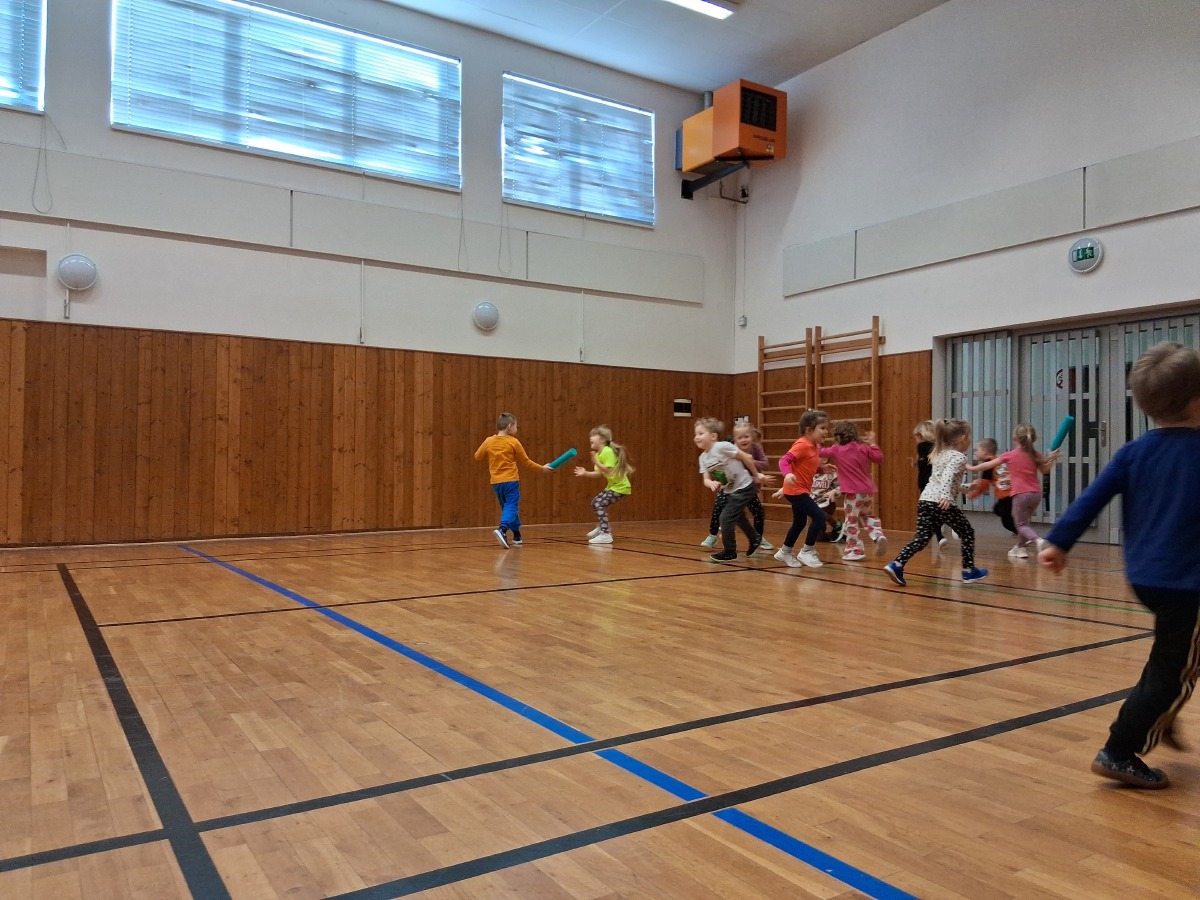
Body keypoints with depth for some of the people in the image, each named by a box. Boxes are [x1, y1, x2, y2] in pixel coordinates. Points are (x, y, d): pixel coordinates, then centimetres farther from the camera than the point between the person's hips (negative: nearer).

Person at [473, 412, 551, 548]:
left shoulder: (489, 441, 2)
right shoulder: (513, 442, -6)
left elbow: (477, 456, 13)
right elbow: (525, 461, 1)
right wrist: (541, 467, 12)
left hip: (496, 482, 5)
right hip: (510, 481, -5)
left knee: (507, 507, 16)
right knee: (511, 507, -6)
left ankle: (517, 536, 21)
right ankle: (502, 529, -32)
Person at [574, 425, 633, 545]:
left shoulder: (607, 451, -22)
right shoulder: (599, 454, 8)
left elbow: (609, 471, -29)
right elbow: (600, 473, 3)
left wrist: (596, 462, -27)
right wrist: (585, 473, -7)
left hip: (620, 487, -11)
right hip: (612, 485, 11)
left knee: (600, 504, -21)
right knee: (595, 502, 19)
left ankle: (605, 535, -23)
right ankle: (602, 527, 40)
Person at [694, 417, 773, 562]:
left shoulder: (722, 447, -26)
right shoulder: (703, 457, -3)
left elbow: (747, 457, -19)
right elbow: (706, 479, -7)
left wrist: (756, 475, -10)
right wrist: (712, 483, -31)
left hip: (744, 487, -9)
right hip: (730, 491, 9)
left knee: (726, 517, -14)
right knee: (737, 517, 27)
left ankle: (729, 552, 4)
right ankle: (754, 539, 52)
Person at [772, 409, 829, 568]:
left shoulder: (813, 446, 9)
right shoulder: (802, 445, -19)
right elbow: (784, 460, -29)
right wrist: (788, 474, -44)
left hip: (801, 490, 10)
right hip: (796, 490, -10)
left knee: (800, 522, 20)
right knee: (819, 517, -15)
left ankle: (785, 552, 36)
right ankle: (807, 552, -3)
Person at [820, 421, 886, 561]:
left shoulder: (837, 450, -4)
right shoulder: (863, 448, 5)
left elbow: (821, 452, 7)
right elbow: (879, 457, 8)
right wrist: (872, 443, 19)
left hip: (853, 493, -5)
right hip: (869, 491, 5)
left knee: (852, 522, 5)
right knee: (864, 515, 26)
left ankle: (855, 550, 6)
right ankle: (878, 535, 6)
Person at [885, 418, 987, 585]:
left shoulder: (940, 455, 24)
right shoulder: (959, 457, -2)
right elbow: (948, 476, -21)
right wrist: (945, 496, -35)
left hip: (925, 500, 7)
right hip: (941, 503, -7)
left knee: (922, 537, 3)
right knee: (967, 533, 13)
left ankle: (896, 564, -15)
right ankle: (969, 571, 20)